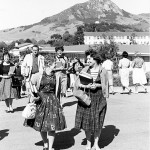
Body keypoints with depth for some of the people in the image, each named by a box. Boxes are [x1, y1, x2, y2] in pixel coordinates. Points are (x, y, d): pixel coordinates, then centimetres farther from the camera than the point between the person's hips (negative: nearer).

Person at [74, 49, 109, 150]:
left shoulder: (102, 71, -2)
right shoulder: (85, 70, 2)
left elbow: (105, 85, 4)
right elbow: (78, 83, 0)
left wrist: (97, 85, -14)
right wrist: (85, 86, -18)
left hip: (98, 97, -1)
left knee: (98, 121, 3)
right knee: (87, 120, 4)